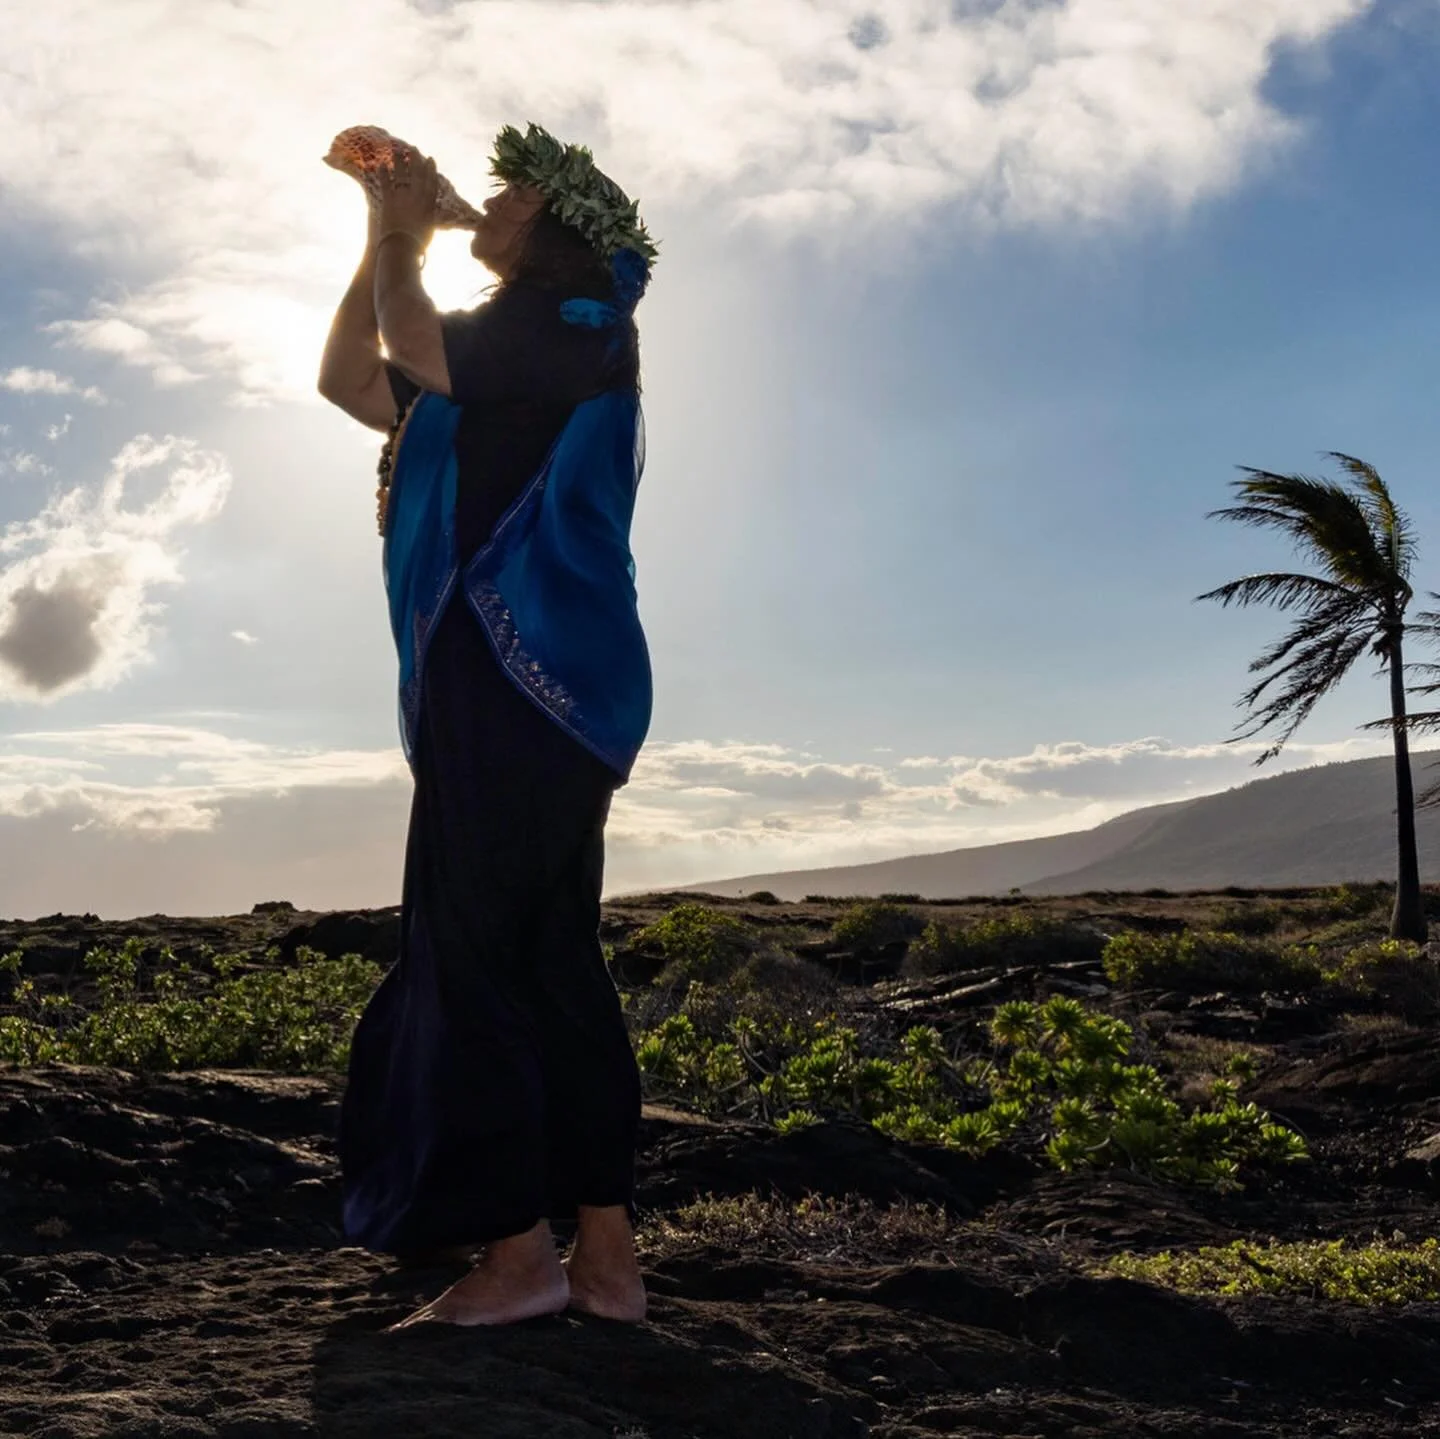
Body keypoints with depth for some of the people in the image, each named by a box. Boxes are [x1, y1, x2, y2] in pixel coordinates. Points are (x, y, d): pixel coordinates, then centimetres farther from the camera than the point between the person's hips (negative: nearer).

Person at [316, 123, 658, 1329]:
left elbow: (411, 343, -14)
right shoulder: (504, 365, 27)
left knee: (469, 954, -12)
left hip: (524, 685, -10)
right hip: (536, 691, 10)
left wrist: (401, 237, 5)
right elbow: (350, 380, 32)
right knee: (550, 962, 5)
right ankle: (606, 1253, 7)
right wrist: (383, 239, 26)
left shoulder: (573, 335, -1)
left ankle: (520, 1251, -9)